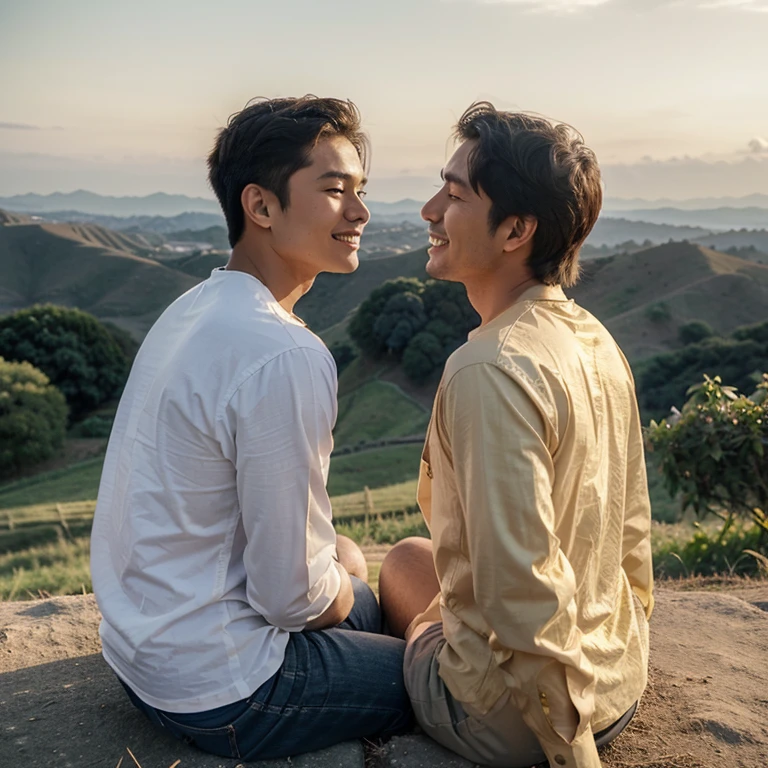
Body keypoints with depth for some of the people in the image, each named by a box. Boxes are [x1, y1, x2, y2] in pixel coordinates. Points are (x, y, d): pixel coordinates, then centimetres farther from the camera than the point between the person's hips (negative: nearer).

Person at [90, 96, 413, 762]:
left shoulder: (193, 308, 3)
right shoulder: (286, 358, -28)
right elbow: (292, 596, -23)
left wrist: (335, 558, 6)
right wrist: (342, 584, -1)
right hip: (219, 693, -9)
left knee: (380, 602, 26)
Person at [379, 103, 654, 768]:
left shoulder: (491, 372, -30)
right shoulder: (597, 342, -2)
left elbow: (522, 595, -30)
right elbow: (633, 528, 7)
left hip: (515, 715, -7)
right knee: (410, 555, 26)